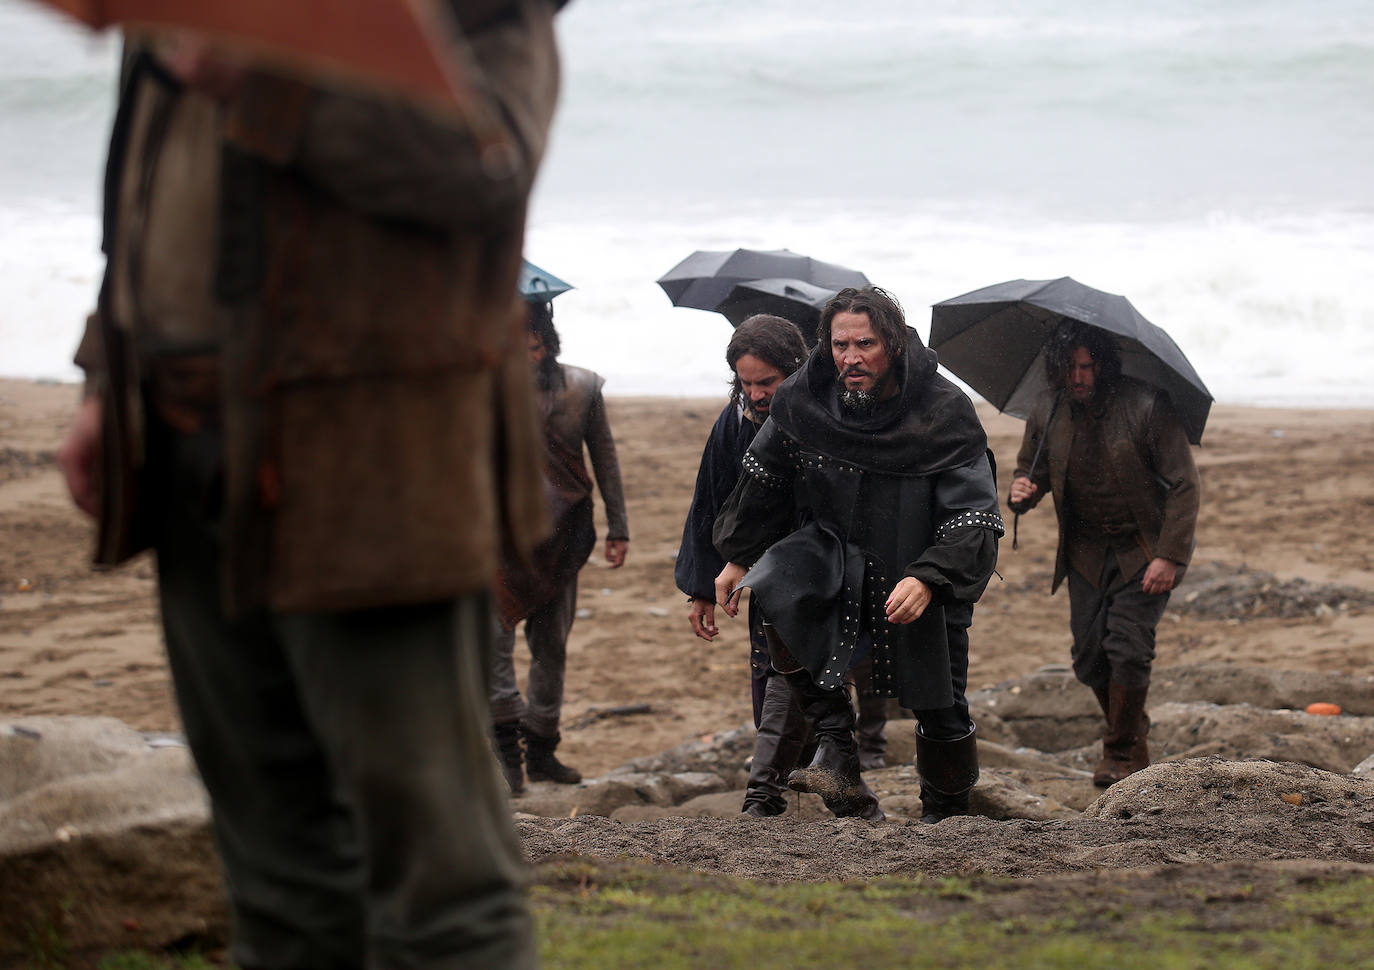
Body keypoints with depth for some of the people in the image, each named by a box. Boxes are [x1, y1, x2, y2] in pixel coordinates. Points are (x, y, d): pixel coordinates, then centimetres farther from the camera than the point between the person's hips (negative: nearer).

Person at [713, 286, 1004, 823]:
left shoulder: (945, 414, -20)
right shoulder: (803, 401, -11)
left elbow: (975, 518, -20)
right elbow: (763, 479, 8)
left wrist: (928, 578, -34)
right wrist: (737, 557, 14)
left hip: (925, 566, -2)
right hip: (832, 547, 2)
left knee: (941, 712, 2)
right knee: (778, 592, -29)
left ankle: (945, 818, 28)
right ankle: (835, 746, -23)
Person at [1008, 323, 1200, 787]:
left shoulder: (1147, 407, -15)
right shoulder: (1047, 416, -1)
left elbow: (1184, 485, -13)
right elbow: (1030, 468, 15)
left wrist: (1170, 556, -20)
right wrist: (1020, 492, -11)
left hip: (1144, 551, -5)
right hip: (1086, 552, 5)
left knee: (1128, 646, -15)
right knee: (1089, 654, 2)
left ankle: (1123, 753, 1)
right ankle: (1129, 737, 25)